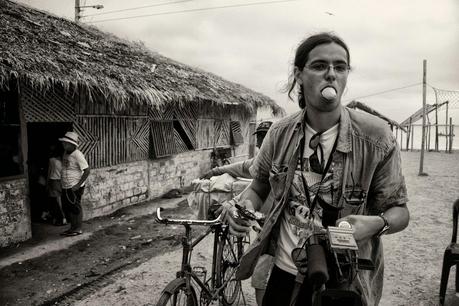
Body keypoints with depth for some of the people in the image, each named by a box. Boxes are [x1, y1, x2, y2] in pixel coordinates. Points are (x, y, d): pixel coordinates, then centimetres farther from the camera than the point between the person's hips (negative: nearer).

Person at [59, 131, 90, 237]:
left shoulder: (77, 155, -18)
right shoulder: (65, 153, 8)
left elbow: (87, 170, -20)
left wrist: (78, 185, -22)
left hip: (74, 188, -9)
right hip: (65, 187, 9)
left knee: (75, 208, 2)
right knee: (66, 207, 15)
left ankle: (78, 229, 16)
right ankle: (73, 227, 29)